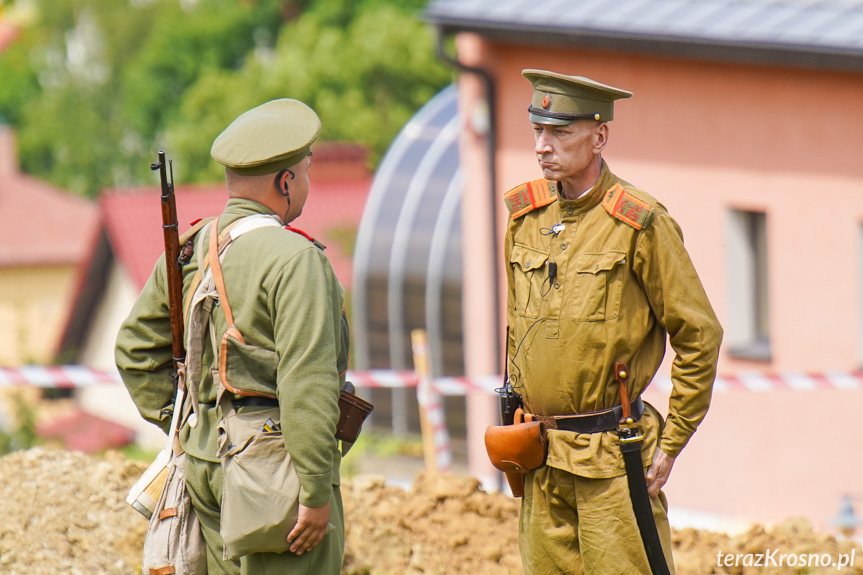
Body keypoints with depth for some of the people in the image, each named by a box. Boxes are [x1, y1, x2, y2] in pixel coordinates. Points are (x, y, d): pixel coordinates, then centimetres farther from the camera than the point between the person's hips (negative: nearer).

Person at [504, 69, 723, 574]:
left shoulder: (640, 224, -9)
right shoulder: (527, 215, 9)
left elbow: (700, 335, -5)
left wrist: (671, 443, -5)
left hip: (614, 458, -6)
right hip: (541, 458, 6)